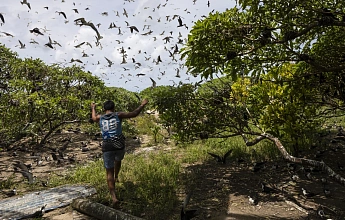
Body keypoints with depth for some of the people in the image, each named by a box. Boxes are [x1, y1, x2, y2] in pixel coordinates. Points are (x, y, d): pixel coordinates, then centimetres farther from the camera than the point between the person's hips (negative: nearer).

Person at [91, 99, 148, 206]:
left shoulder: (100, 118, 10)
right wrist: (142, 105, 18)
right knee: (118, 160, 36)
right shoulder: (118, 115, 2)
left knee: (109, 172, 6)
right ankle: (116, 177, 46)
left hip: (107, 146, 1)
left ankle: (114, 197, -1)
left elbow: (94, 118, 35)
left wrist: (93, 108, 54)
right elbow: (134, 114, 4)